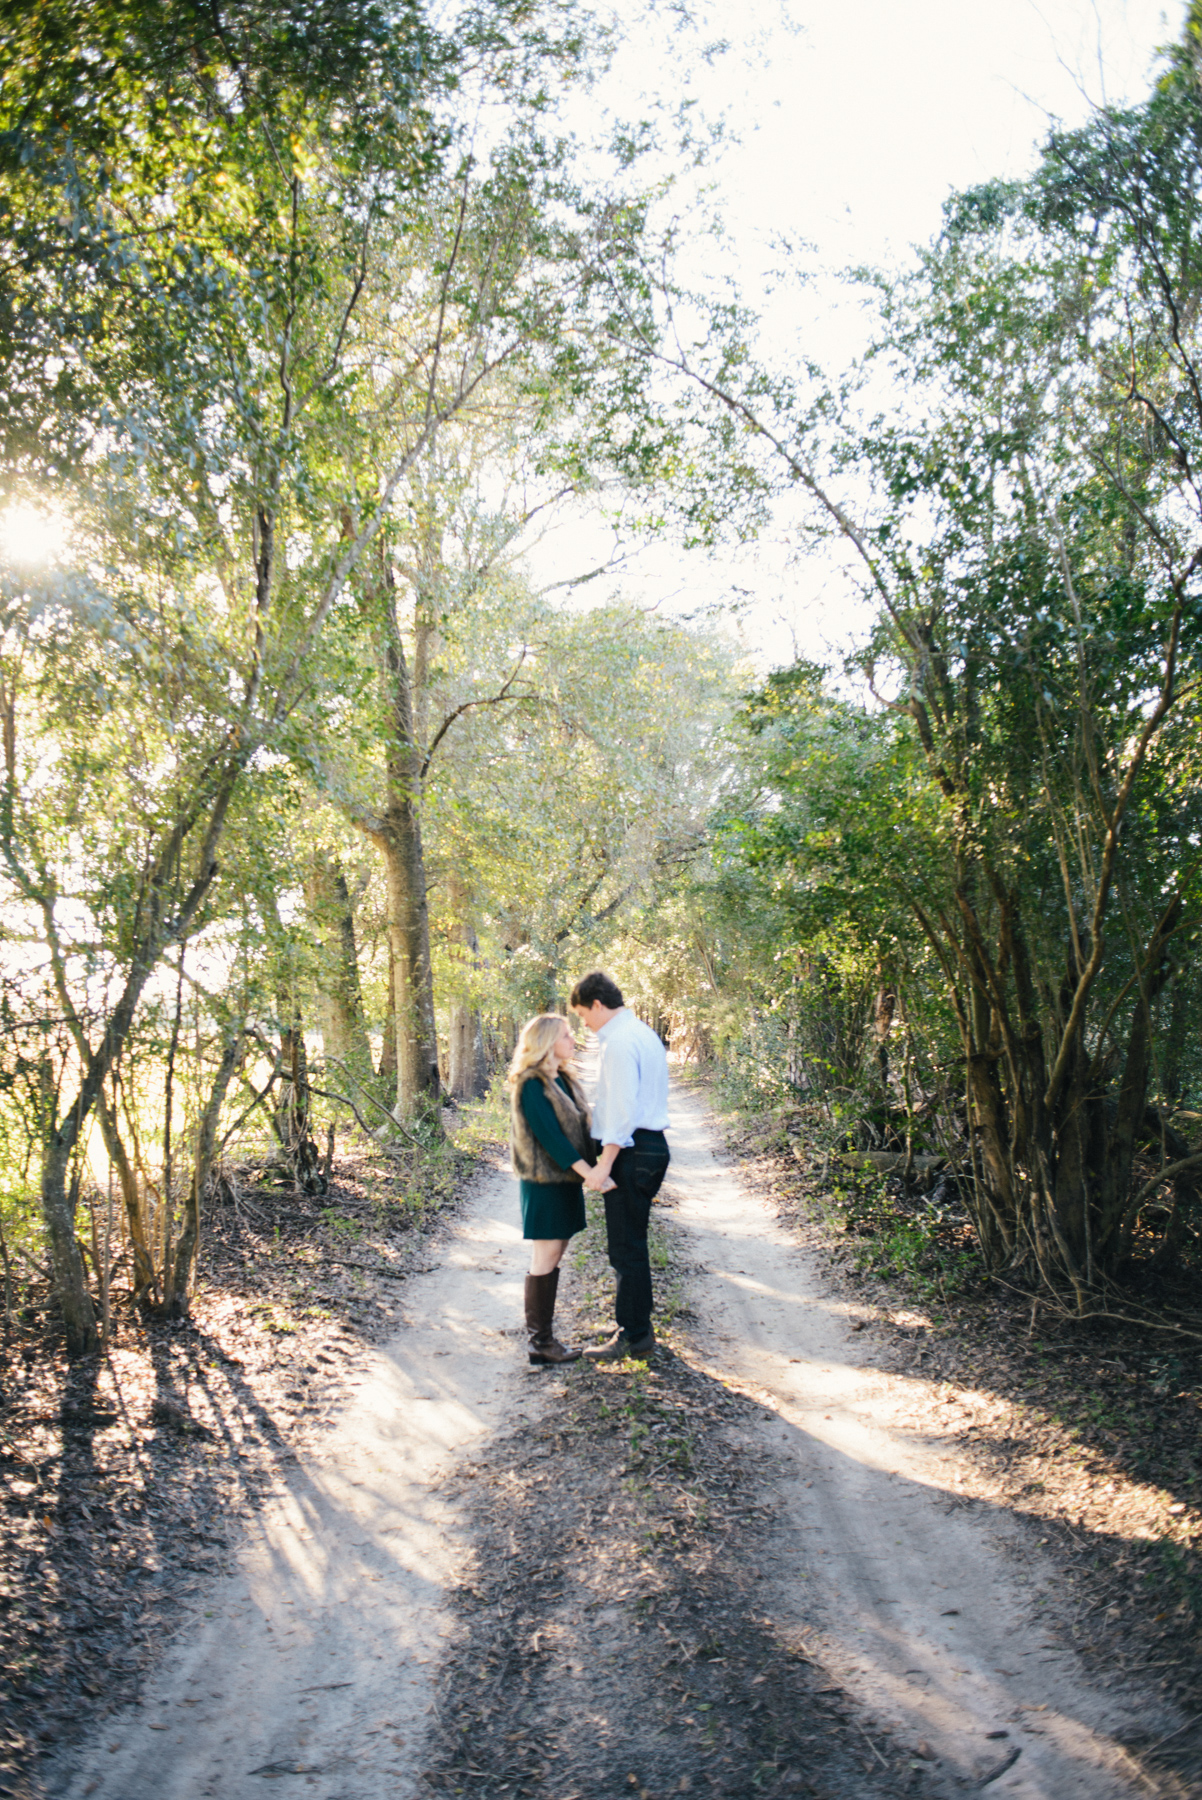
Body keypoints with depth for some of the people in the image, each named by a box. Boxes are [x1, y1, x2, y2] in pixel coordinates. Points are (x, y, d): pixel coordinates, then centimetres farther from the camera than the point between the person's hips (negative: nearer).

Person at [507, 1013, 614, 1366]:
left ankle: (543, 1334, 17)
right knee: (546, 1257, -4)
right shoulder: (532, 1085, -15)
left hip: (565, 1179, 9)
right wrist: (588, 1172, -23)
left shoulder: (562, 1080, 14)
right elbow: (549, 1136, -21)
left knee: (553, 1257, 11)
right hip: (545, 1181, -9)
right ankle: (540, 1341, 2)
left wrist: (596, 1167, 10)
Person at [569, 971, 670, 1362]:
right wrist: (590, 1109, 26)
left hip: (631, 1151, -10)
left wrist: (604, 1164, -22)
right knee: (630, 1242, 17)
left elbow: (623, 1109, -22)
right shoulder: (643, 1034, 16)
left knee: (626, 1246, -3)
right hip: (650, 1145, 10)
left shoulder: (619, 1041, -16)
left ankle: (635, 1336, 3)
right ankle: (634, 1324, 26)